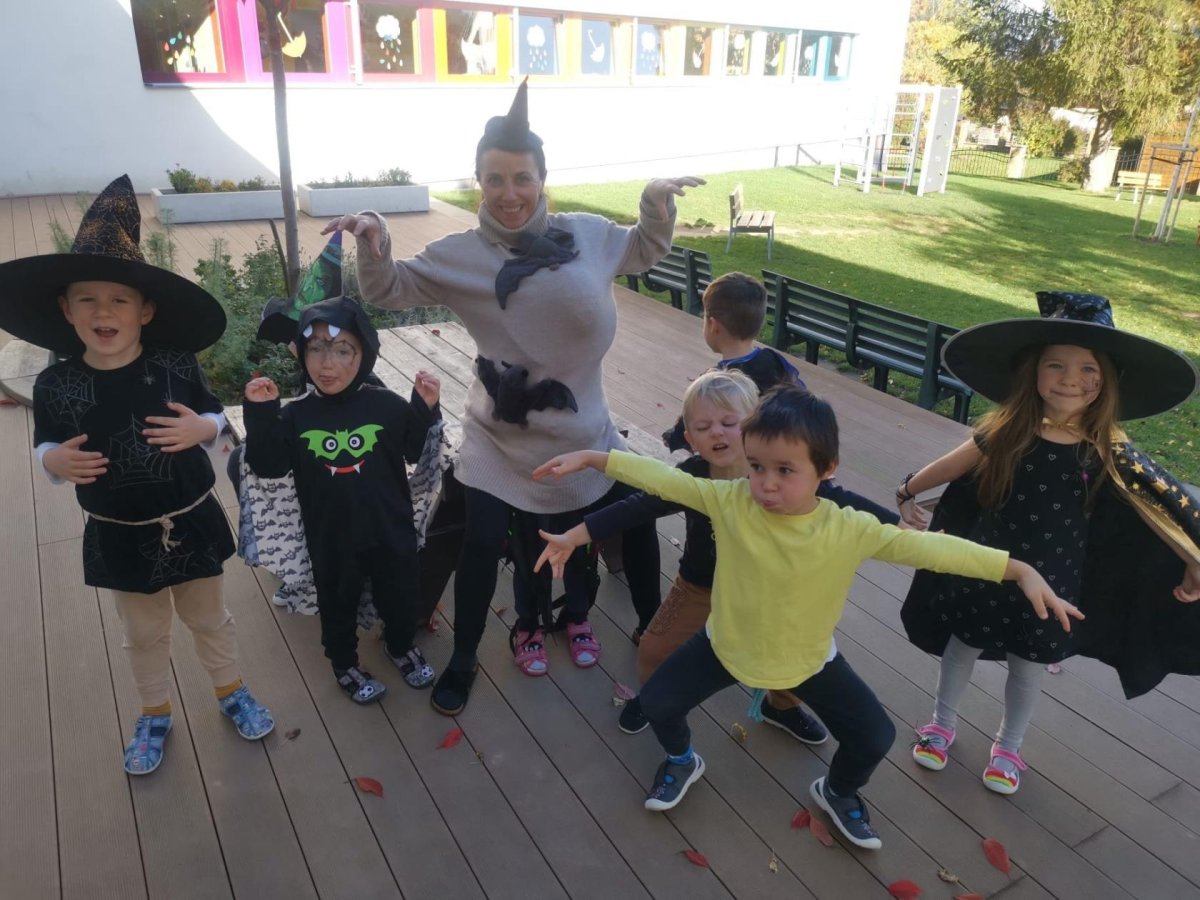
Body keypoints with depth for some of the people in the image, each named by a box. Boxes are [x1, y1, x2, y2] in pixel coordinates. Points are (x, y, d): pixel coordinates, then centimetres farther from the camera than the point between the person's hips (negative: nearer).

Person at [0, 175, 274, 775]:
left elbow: (216, 417, -1)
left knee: (209, 618, 20)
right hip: (119, 537, 1)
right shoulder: (55, 384, -12)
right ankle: (155, 714, 44)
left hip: (190, 523, -1)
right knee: (143, 633, 20)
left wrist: (201, 428, -23)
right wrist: (55, 461, -21)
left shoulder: (176, 366, -15)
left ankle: (231, 692, 44)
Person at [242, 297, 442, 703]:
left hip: (390, 532, 0)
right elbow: (268, 466, -10)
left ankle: (401, 646, 48)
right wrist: (260, 414, -19)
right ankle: (345, 664, 43)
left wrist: (426, 410, -18)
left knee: (400, 597, 20)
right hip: (331, 539, 0)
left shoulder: (386, 405, -9)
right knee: (338, 606, 19)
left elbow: (418, 451, -4)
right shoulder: (296, 416, -7)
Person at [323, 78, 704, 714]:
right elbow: (389, 290, -5)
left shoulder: (588, 233, -4)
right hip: (501, 439, -2)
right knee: (482, 547, 3)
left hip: (584, 430, 3)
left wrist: (657, 206, -5)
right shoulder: (460, 256, -10)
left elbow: (643, 252, 15)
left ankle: (653, 628, 41)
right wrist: (374, 247, -26)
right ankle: (463, 661, 28)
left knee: (636, 525, 14)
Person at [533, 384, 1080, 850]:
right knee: (656, 703, 1)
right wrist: (591, 458, -19)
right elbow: (662, 478, -20)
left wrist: (1019, 570, -32)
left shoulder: (849, 530, -27)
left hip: (807, 659, 0)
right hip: (727, 644, 1)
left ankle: (837, 792, 36)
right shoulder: (730, 501, -25)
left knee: (876, 736, 0)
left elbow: (927, 547, -29)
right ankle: (681, 761, 38)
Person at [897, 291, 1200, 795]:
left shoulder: (1107, 454, -13)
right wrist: (907, 494, 6)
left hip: (1049, 583, 1)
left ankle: (1008, 747, 43)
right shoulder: (1007, 433, -14)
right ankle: (941, 724, 43)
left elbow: (1159, 505, -5)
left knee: (1027, 669, 18)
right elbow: (953, 466, -1)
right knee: (963, 647, 18)